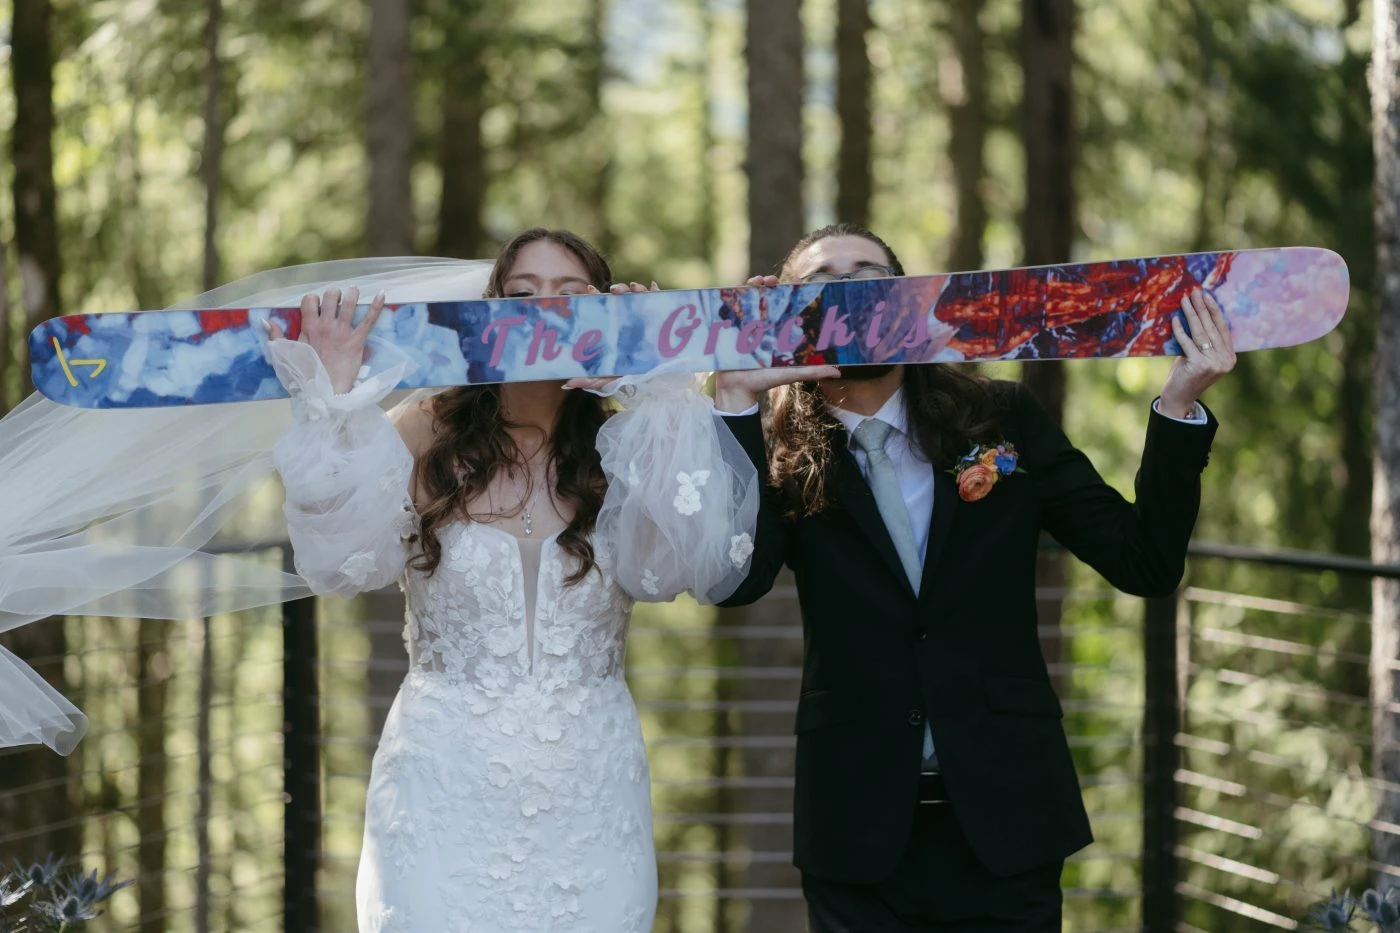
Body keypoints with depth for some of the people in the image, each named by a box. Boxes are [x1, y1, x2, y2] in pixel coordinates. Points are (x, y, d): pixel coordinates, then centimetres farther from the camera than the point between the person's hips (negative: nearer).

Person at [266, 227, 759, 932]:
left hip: (589, 792, 2)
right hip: (445, 791, -1)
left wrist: (657, 393, -17)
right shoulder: (427, 438, -1)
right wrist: (335, 396, -24)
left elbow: (677, 563, -17)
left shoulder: (626, 452, 2)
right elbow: (340, 559, -16)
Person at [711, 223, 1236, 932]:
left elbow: (1145, 563, 0)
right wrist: (736, 398, -21)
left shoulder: (1004, 422, 3)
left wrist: (1179, 405, -10)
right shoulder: (781, 462, 0)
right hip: (860, 838, -1)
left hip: (1005, 823, 1)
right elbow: (735, 579, -19)